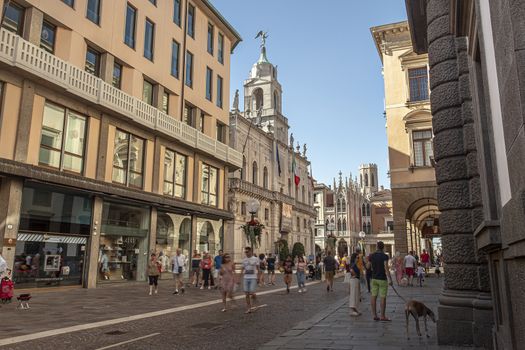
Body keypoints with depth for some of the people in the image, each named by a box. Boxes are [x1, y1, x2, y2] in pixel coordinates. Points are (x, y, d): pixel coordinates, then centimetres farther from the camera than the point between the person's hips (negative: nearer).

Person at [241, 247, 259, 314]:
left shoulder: (255, 259, 0)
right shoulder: (244, 260, 11)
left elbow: (258, 269, 3)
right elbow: (243, 269, 16)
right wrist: (242, 278, 11)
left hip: (253, 278, -4)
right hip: (246, 278, 4)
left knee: (252, 292, -9)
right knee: (247, 294, 3)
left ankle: (253, 304, 18)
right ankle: (248, 308, 12)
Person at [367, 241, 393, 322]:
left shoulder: (372, 256, 1)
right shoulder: (385, 256, -13)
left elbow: (368, 266, 11)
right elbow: (386, 268, -23)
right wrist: (390, 279, -25)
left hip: (374, 278, 5)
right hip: (382, 279, -5)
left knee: (374, 296, 5)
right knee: (383, 297, 1)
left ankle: (374, 315, 7)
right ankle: (382, 316, 4)